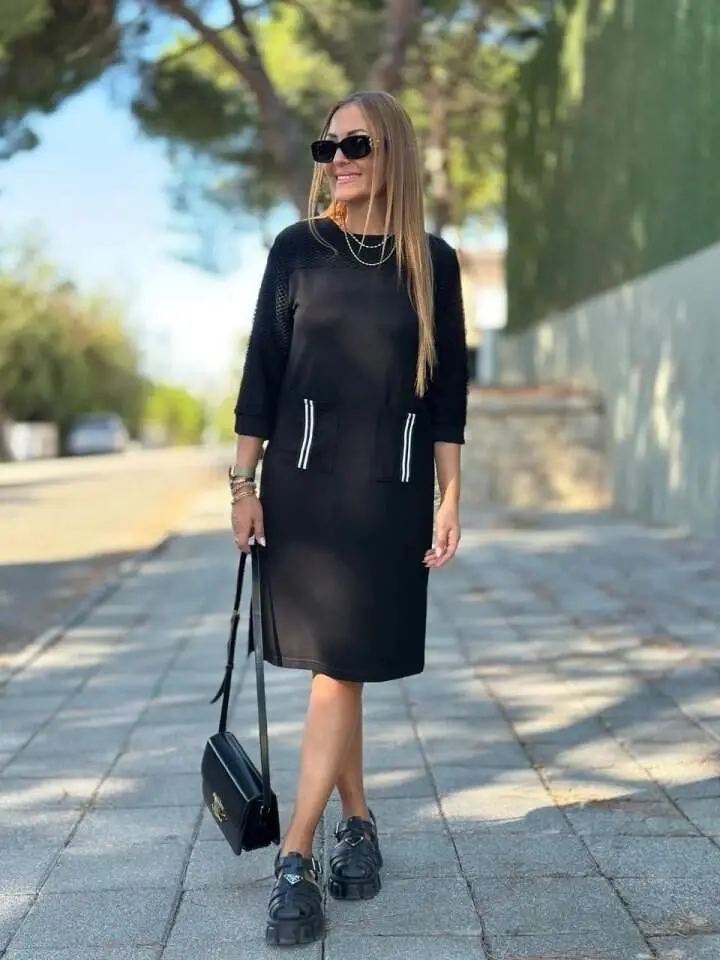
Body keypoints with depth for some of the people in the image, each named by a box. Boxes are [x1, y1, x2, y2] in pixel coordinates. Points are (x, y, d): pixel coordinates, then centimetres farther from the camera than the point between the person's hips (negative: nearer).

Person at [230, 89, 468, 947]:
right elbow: (261, 371, 3)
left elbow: (447, 391, 4)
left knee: (340, 666, -4)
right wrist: (244, 483, -1)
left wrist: (450, 498, 0)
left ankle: (295, 856, 0)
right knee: (334, 666, 8)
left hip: (389, 489, -1)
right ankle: (357, 822, 23)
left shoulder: (432, 262, 3)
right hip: (302, 481, 1)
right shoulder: (297, 249, 2)